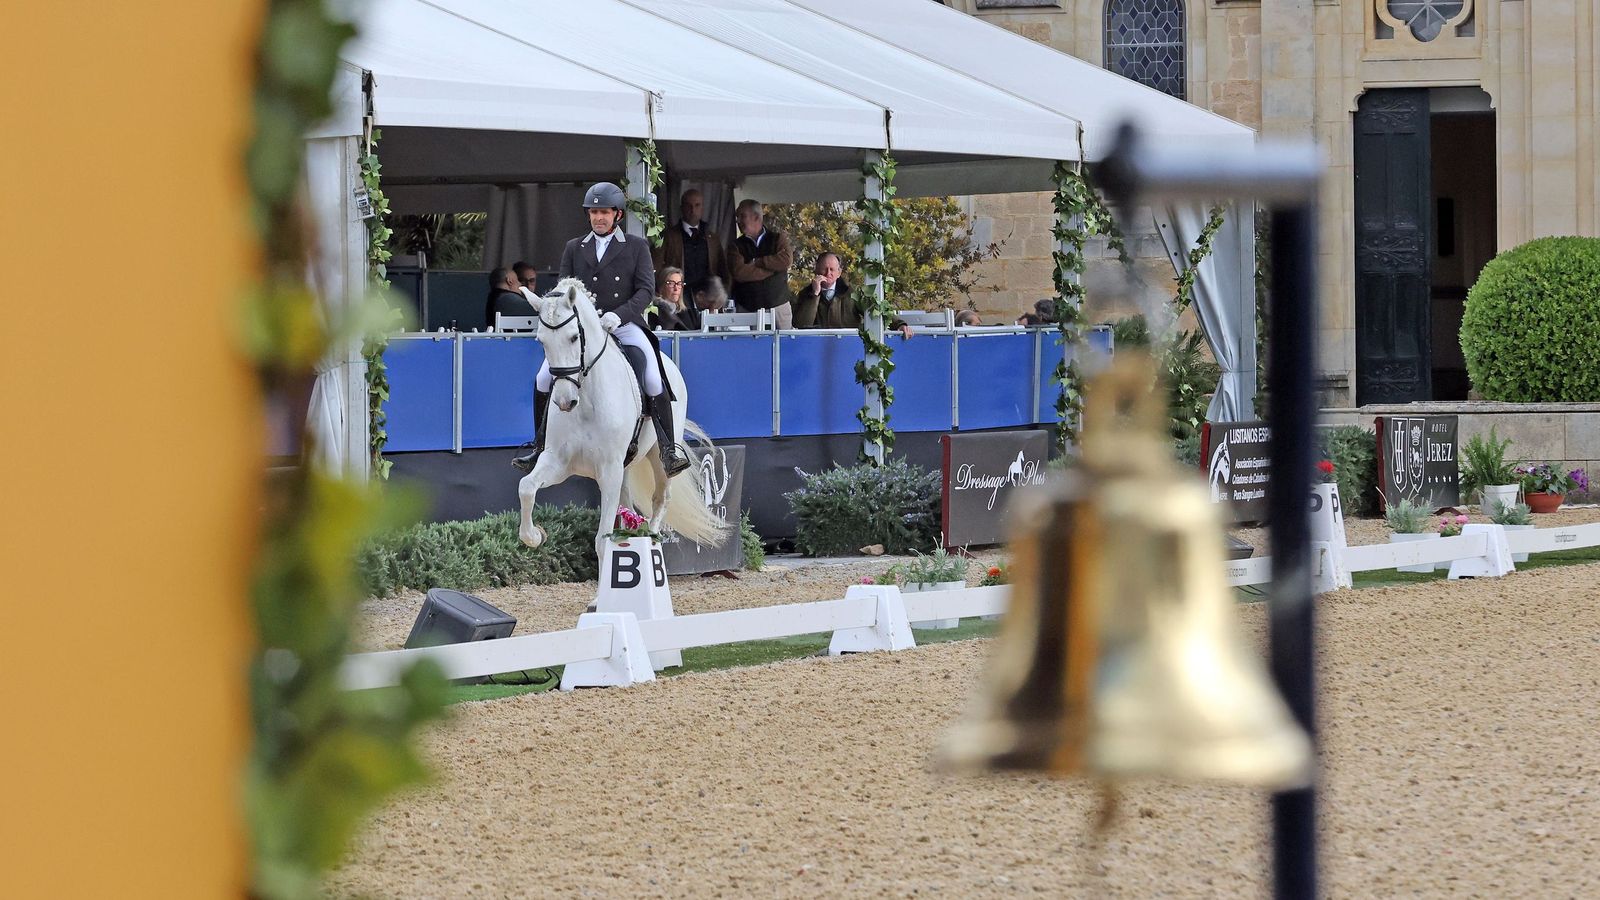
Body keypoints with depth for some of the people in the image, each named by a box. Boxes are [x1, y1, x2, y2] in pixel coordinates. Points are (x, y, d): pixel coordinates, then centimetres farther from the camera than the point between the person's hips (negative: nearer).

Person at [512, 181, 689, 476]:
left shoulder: (637, 247, 7)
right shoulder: (574, 248, 15)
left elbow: (646, 289, -2)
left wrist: (619, 315, -19)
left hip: (625, 325, -3)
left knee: (653, 381, -22)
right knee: (544, 379, -10)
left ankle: (670, 449, -14)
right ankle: (541, 448, 2)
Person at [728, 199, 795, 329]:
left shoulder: (778, 238, 8)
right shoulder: (736, 246, 8)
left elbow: (787, 260, -12)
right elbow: (738, 272, -10)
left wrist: (757, 262, -7)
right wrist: (772, 268, -9)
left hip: (779, 306, 0)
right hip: (747, 310, 0)